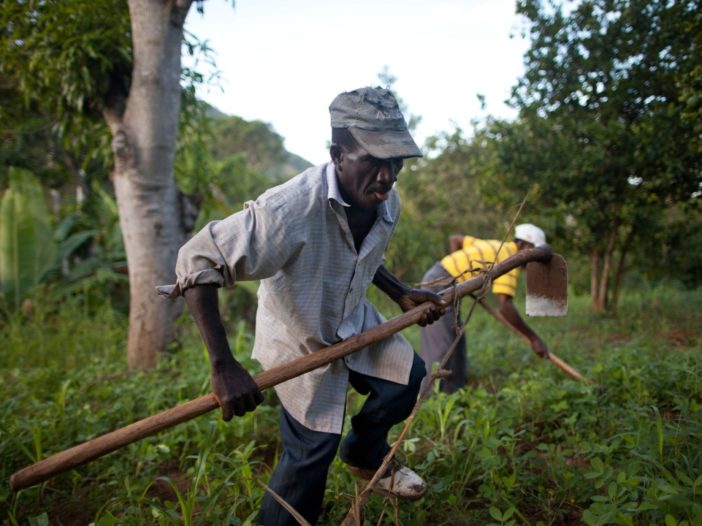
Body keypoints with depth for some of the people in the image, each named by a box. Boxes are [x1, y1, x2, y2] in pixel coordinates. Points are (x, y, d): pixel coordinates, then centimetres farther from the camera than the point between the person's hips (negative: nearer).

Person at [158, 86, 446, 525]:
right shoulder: (290, 209, -38)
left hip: (354, 324, 7)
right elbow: (198, 263, -35)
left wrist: (402, 294, -2)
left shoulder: (388, 202, -12)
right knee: (312, 450, 0)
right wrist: (223, 367, -39)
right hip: (299, 340, -7)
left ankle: (365, 455, 39)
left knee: (410, 376, 12)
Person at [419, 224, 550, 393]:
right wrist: (533, 338, -17)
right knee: (442, 348, -8)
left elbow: (454, 239, 23)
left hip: (435, 279, 10)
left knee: (457, 344, 14)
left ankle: (454, 390, 19)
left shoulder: (495, 246, 15)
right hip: (441, 286, -10)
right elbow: (505, 307, -23)